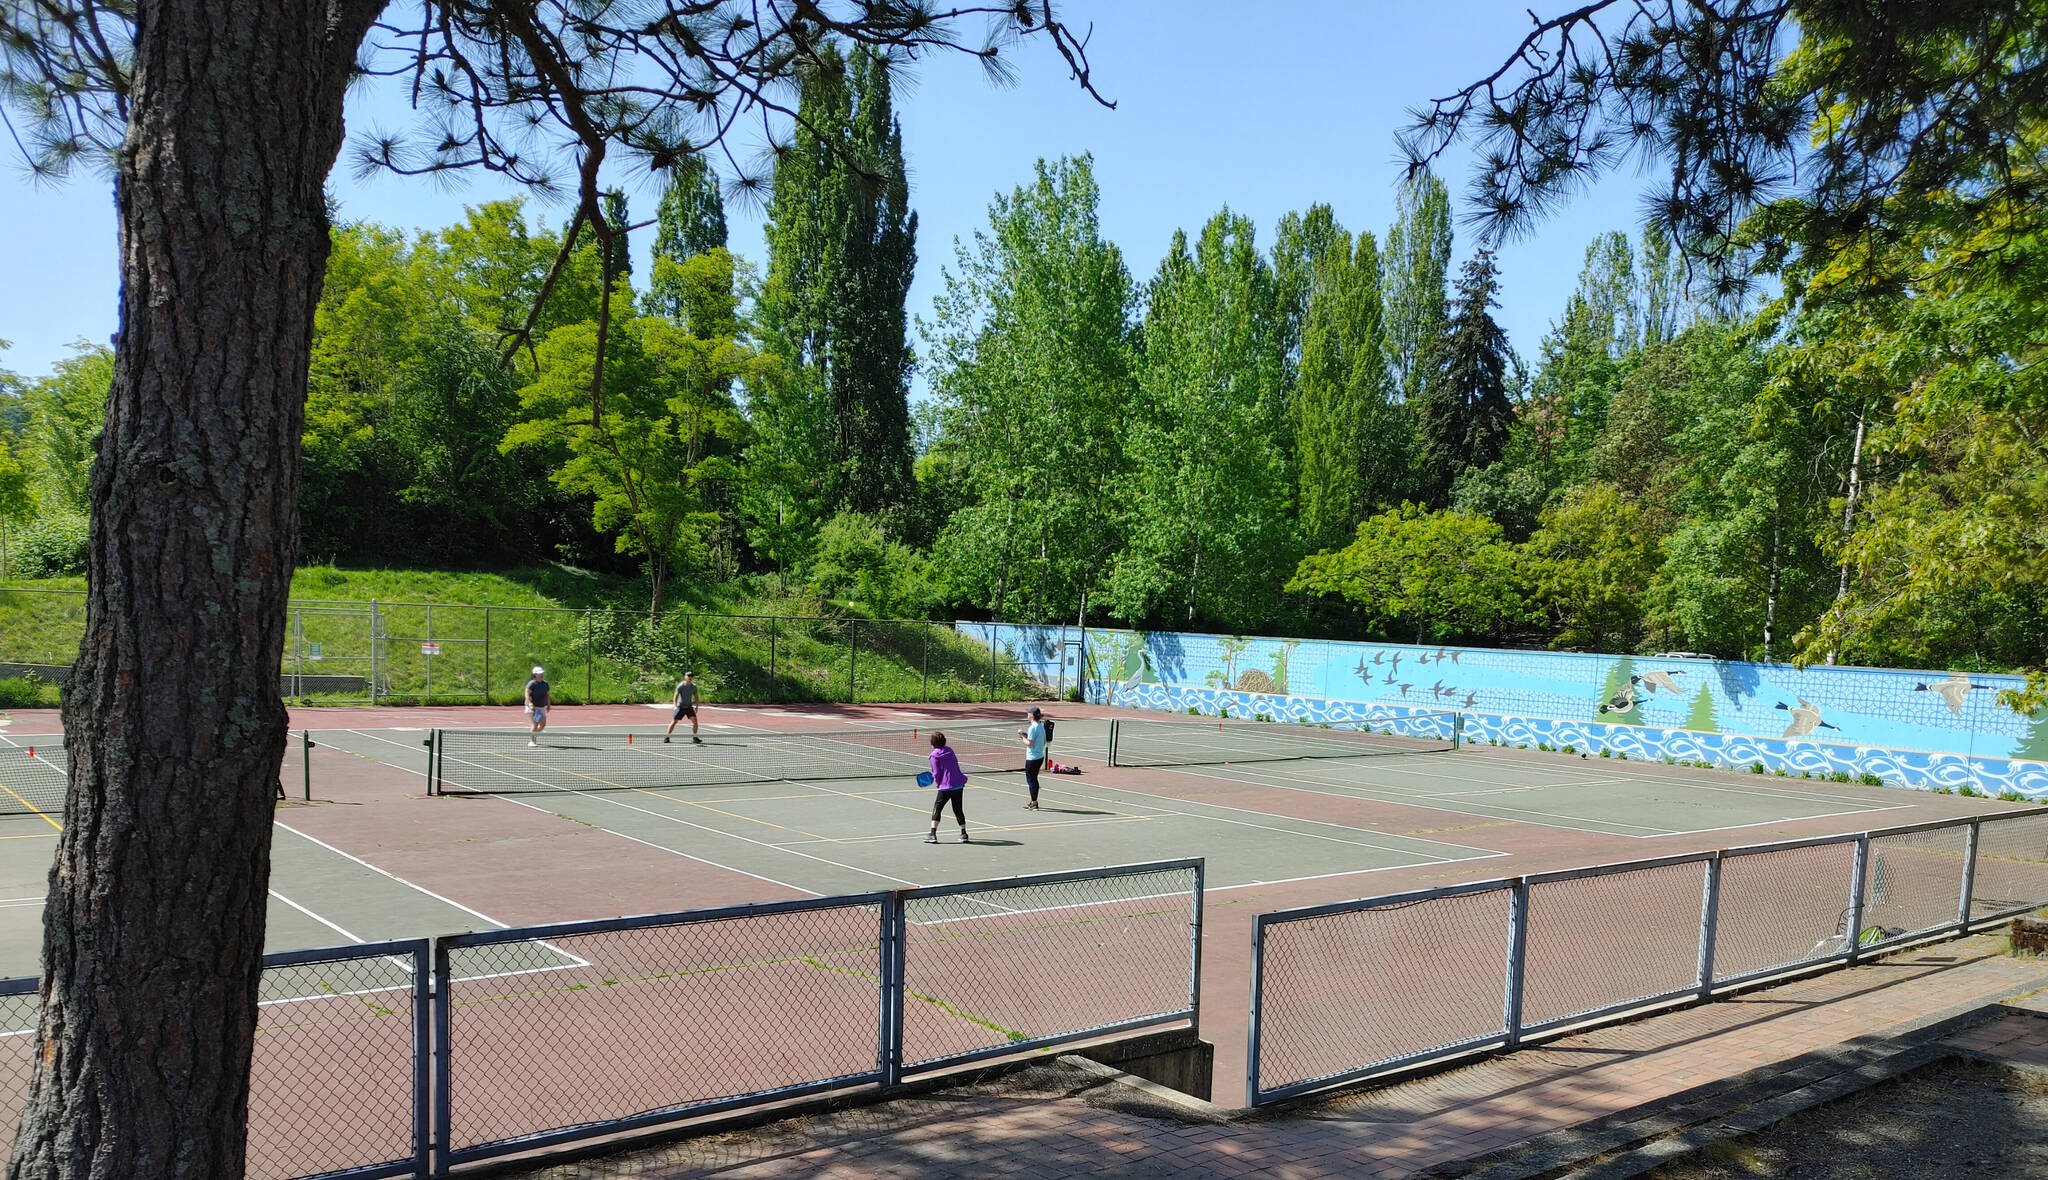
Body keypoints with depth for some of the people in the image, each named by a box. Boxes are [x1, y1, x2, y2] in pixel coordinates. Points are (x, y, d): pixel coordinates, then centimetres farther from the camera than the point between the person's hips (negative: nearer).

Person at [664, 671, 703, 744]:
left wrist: (696, 706, 4)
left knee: (694, 720, -10)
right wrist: (675, 706, -28)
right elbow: (676, 696, -15)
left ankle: (694, 737, 1)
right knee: (674, 721, -1)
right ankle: (666, 737, 11)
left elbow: (696, 697, 13)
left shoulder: (694, 687, 2)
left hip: (689, 707, 3)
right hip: (680, 707, -3)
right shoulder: (680, 686, -11)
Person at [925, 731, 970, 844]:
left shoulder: (934, 755, -9)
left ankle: (932, 835, 0)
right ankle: (964, 834, 17)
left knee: (937, 809, 4)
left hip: (945, 787, -6)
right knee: (958, 810, 15)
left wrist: (938, 784, 9)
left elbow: (936, 773, -8)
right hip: (959, 785, 6)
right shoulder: (950, 750, 8)